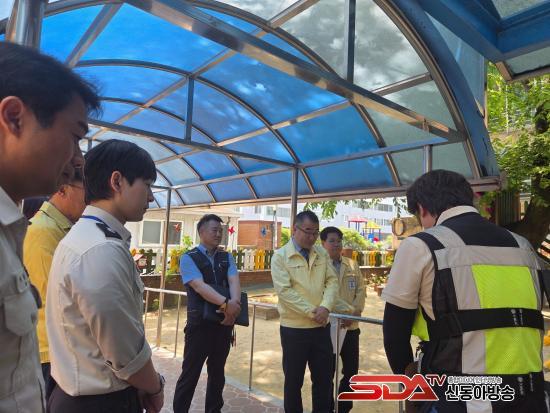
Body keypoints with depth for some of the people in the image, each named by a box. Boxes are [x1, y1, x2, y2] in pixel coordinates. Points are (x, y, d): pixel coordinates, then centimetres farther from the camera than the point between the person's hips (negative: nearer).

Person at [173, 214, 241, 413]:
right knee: (190, 373, 7)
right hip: (200, 323, -5)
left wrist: (235, 303, -27)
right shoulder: (189, 258, -7)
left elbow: (234, 281, -7)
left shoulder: (226, 257, 8)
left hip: (224, 322, 5)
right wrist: (225, 303, -33)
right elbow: (199, 286, -21)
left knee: (217, 371, 19)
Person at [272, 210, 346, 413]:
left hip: (321, 327, 4)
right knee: (293, 380, 12)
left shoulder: (322, 253, 6)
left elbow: (332, 281, 2)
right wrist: (312, 311, -17)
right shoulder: (280, 256, -8)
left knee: (324, 378, 15)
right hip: (294, 328, -4)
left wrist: (325, 307, -16)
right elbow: (285, 291, -16)